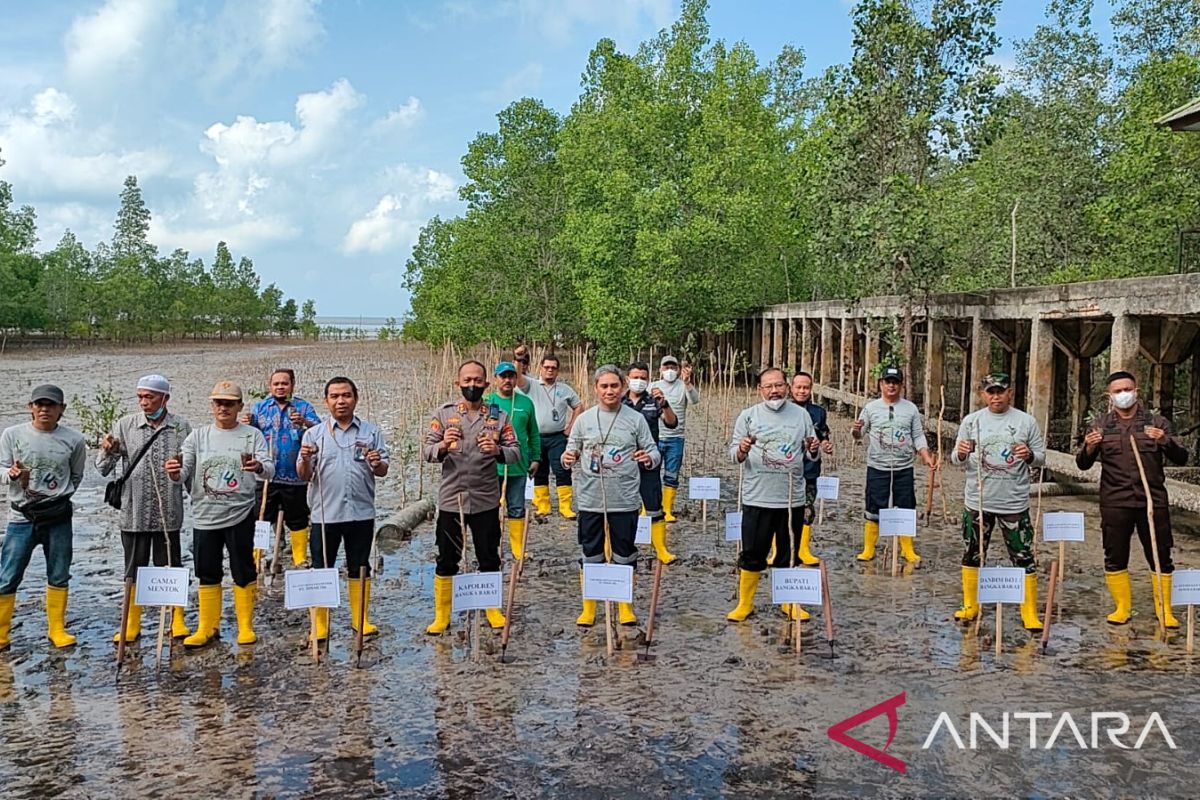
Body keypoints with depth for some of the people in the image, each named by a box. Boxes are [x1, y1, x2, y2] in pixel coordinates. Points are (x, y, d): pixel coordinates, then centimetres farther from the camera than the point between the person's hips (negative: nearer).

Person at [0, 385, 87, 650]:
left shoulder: (74, 440, -2)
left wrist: (60, 498, 8)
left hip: (59, 518, 1)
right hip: (22, 518, -1)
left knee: (59, 576, 10)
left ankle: (57, 629, 23)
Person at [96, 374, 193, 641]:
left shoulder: (181, 427, -1)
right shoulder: (126, 425, -1)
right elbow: (103, 469, -2)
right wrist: (107, 451, -20)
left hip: (168, 512, -1)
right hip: (134, 512, 1)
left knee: (171, 567, 8)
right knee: (134, 569, 11)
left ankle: (177, 620, 22)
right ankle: (131, 626, 23)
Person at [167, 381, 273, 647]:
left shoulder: (252, 435, -1)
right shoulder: (198, 436, 5)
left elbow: (270, 470, -12)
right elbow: (184, 474, -1)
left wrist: (259, 467, -36)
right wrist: (175, 473, -25)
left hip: (240, 514, -2)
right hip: (204, 515, 2)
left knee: (243, 572, 5)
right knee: (207, 574, 10)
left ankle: (245, 627, 18)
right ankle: (207, 628, 22)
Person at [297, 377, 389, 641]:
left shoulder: (372, 431, 5)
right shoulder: (314, 434, 3)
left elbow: (383, 471, 4)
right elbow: (303, 476, 1)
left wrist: (377, 464, -18)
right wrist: (305, 460, -21)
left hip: (362, 513, 1)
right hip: (325, 513, -1)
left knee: (359, 568, 11)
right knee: (322, 570, 3)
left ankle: (360, 619, 23)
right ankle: (320, 625, 13)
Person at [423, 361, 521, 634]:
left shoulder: (499, 416, 3)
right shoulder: (444, 413, 1)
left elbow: (516, 452, -2)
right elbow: (428, 452, -3)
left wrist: (498, 451, -23)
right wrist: (443, 445, -25)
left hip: (486, 500, 1)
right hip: (451, 499, -1)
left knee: (489, 559, 11)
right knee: (447, 560, 7)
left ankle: (493, 610, 27)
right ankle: (441, 616, 20)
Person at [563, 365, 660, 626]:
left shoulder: (635, 419, 1)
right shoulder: (584, 419, 4)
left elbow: (653, 452, 2)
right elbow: (572, 450, 7)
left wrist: (650, 458, -21)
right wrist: (568, 459, -16)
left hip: (625, 501, -1)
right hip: (590, 500, 1)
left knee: (625, 555, 9)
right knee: (590, 555, 9)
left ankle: (625, 605, 25)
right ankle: (588, 608, 22)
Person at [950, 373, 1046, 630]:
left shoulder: (1026, 421, -1)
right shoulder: (971, 421, 1)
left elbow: (1041, 457, 2)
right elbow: (956, 458, 2)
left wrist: (1030, 455, -20)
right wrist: (961, 454, -21)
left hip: (1014, 503, -1)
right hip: (977, 502, 2)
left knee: (1024, 557, 1)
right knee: (972, 554, 11)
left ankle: (1030, 613, 13)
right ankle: (970, 606, 26)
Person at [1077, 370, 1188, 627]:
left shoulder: (1157, 422, 5)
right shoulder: (1101, 425, 6)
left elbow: (1181, 459, 0)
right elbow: (1082, 464, 3)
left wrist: (1166, 442, -21)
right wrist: (1089, 448, -19)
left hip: (1153, 501, 0)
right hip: (1115, 503, 0)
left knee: (1161, 557, 5)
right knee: (1115, 557, 5)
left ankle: (1164, 610, 19)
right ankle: (1122, 608, 18)